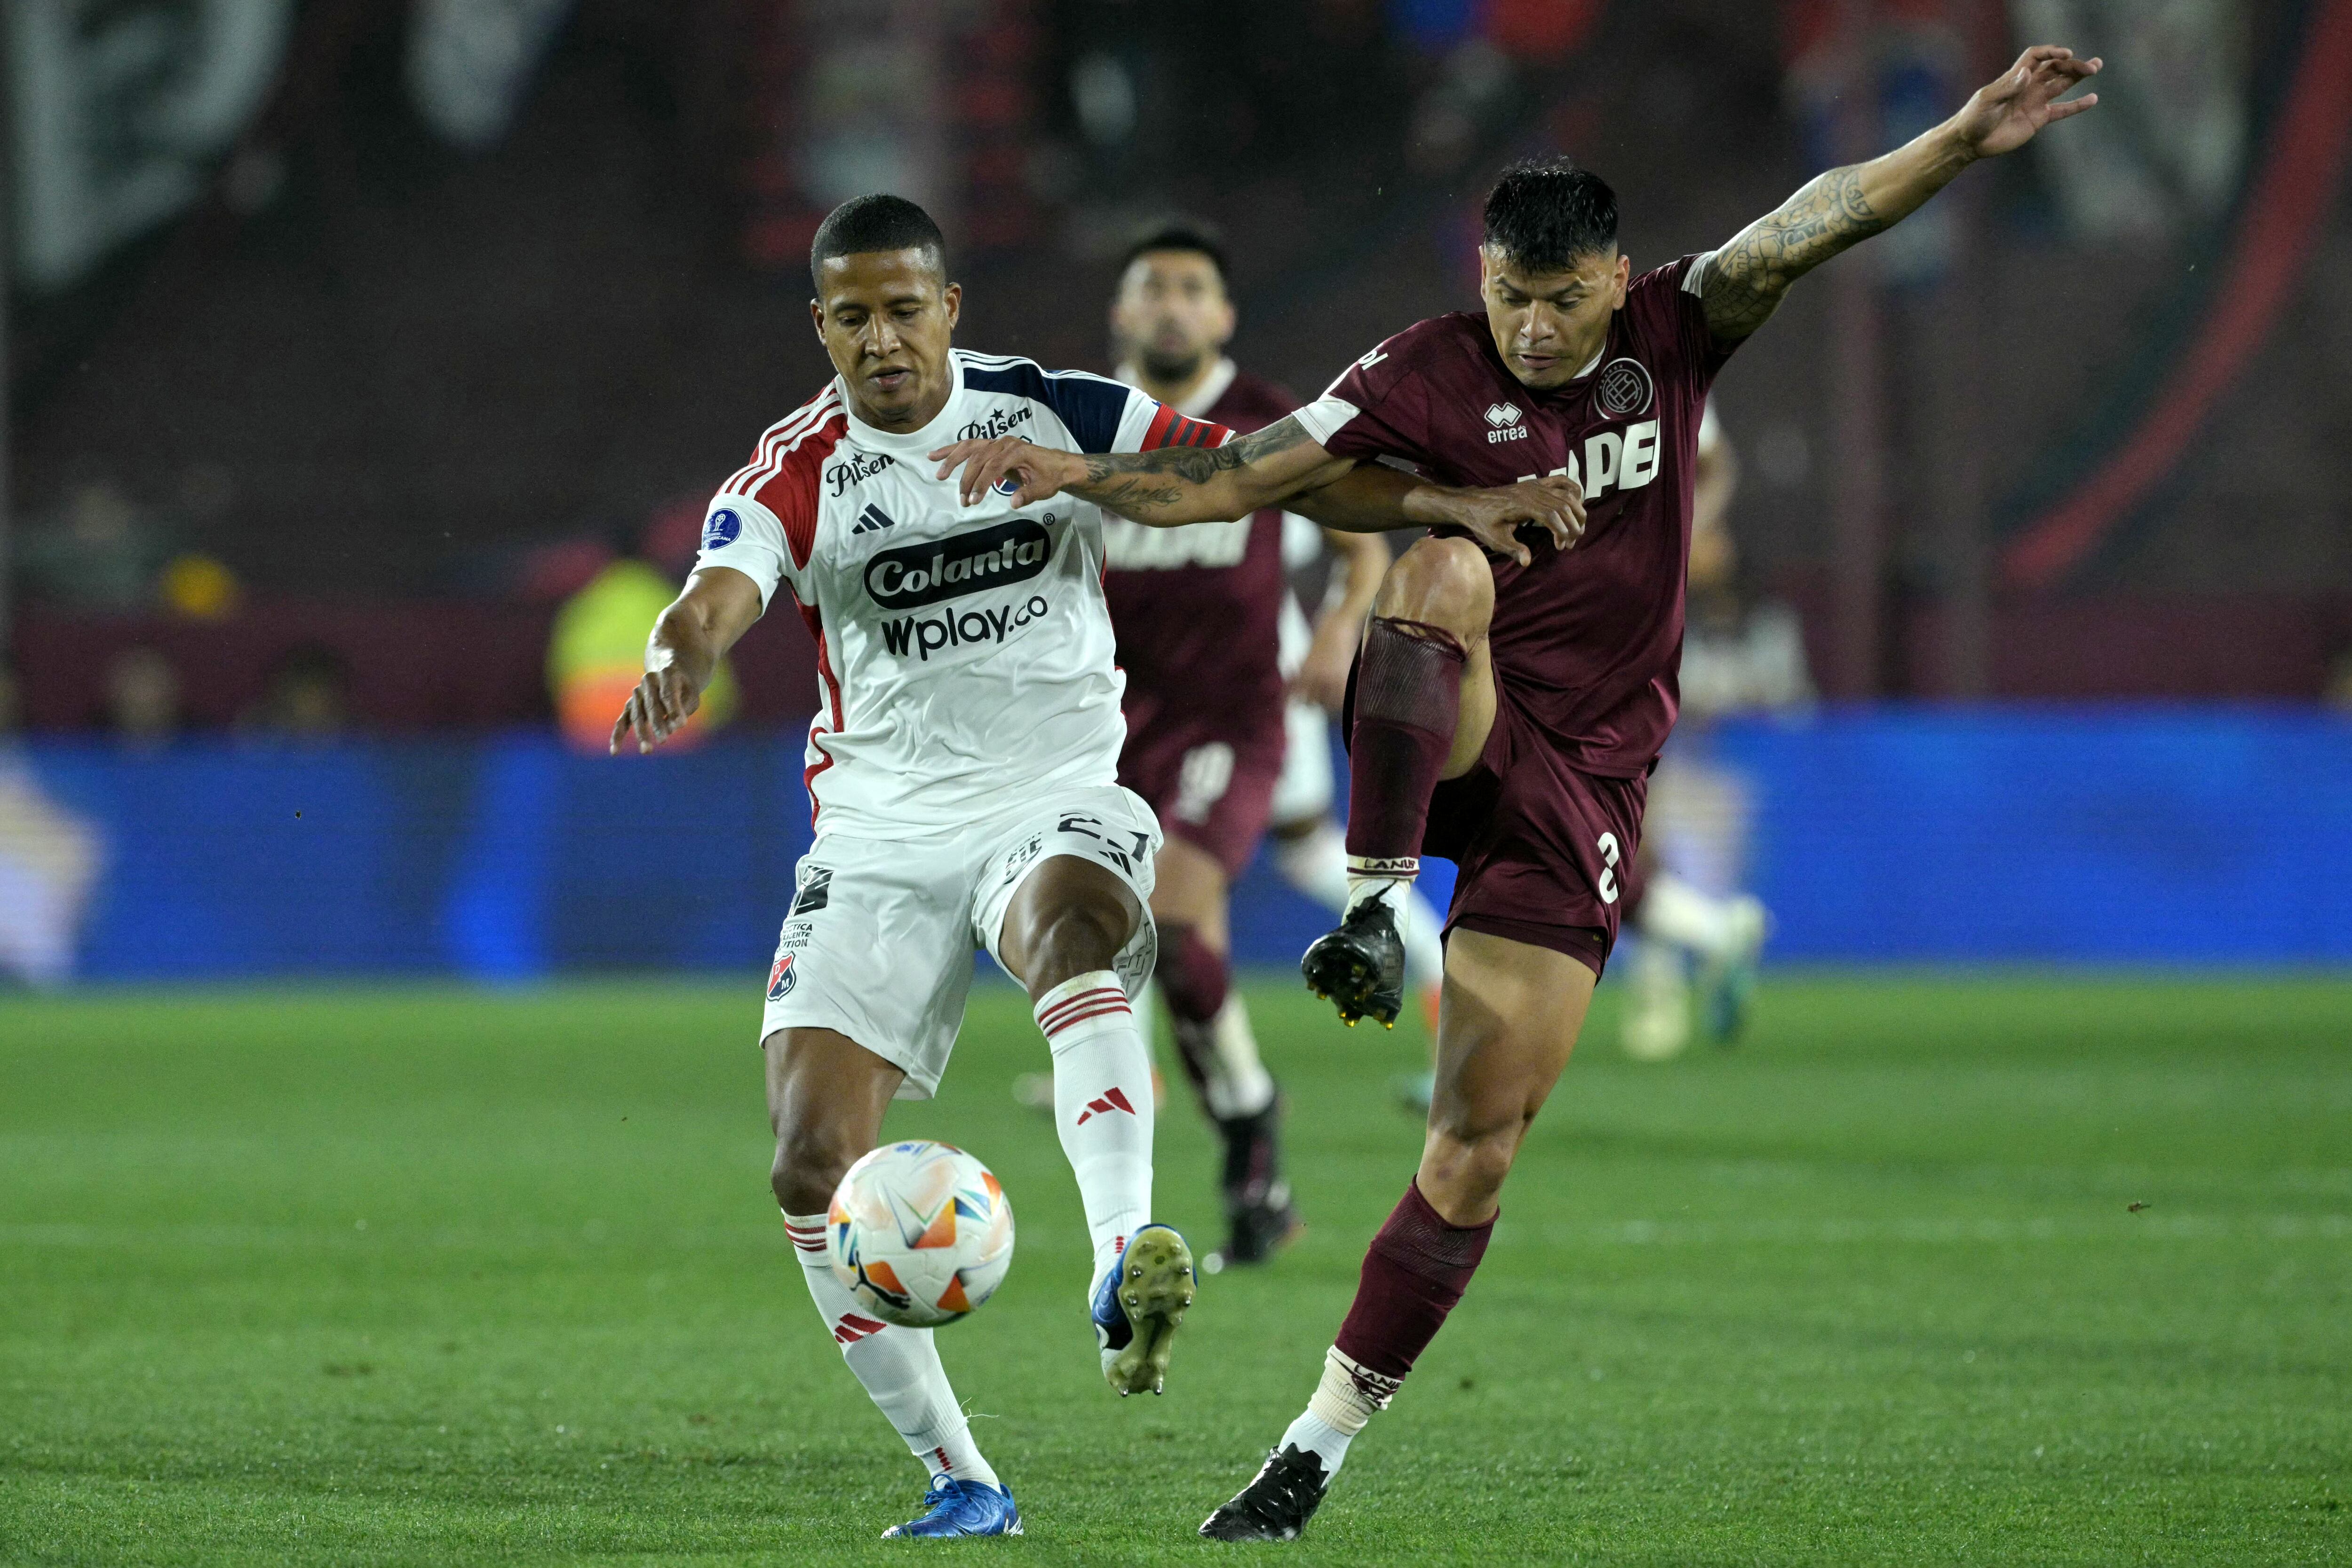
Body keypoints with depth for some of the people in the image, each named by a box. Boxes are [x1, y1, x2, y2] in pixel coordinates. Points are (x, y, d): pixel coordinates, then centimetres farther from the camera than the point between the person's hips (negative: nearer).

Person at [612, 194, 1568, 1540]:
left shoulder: (1056, 412, -1)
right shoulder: (796, 472, -3)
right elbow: (717, 595, -22)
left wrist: (1440, 505, -14)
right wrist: (678, 663, -46)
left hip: (1057, 798, -2)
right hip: (882, 832, 2)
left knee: (1068, 925, -39)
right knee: (814, 1164, -10)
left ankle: (1125, 1255, -56)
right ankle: (960, 1482, 3)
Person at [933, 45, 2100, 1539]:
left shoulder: (1673, 336, -1)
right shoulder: (1426, 376, -6)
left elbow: (1809, 225, -12)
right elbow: (1236, 477, -8)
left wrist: (1962, 140, -23)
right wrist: (1079, 471, -22)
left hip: (1580, 793, 2)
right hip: (1448, 743, -1)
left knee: (1479, 1151, -4)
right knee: (1446, 567, -36)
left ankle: (1319, 1449, 5)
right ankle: (1375, 914, -34)